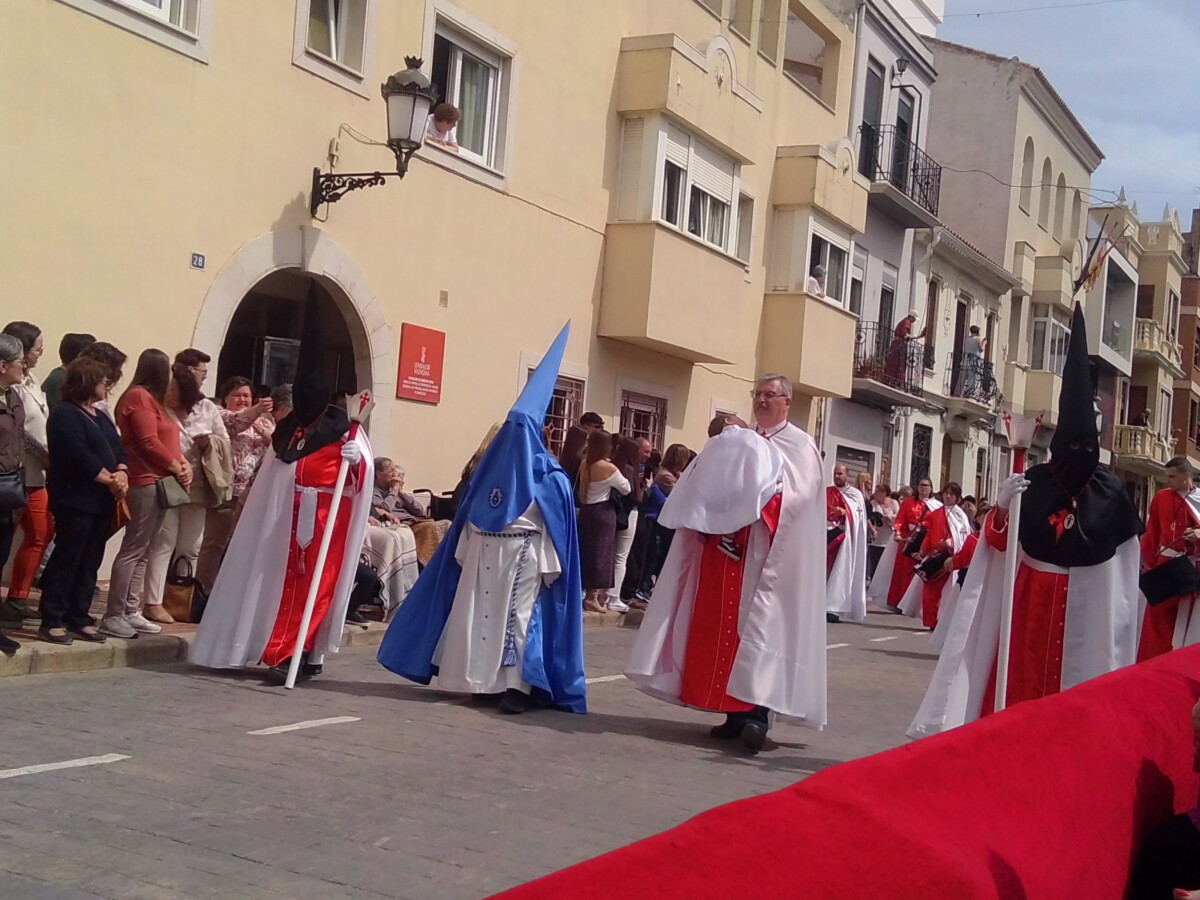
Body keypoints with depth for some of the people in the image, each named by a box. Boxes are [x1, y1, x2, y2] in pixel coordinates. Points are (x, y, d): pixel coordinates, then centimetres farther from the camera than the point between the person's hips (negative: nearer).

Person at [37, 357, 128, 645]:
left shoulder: (100, 417, 20)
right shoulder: (65, 414, -9)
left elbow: (119, 448, 12)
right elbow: (80, 456, -19)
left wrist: (122, 473, -8)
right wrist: (109, 479, -13)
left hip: (102, 500, 9)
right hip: (75, 499, -9)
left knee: (90, 561, 9)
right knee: (66, 559, -7)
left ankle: (79, 619, 15)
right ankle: (52, 621, -1)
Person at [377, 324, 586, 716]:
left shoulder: (489, 465, -1)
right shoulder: (549, 475, -2)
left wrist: (467, 551, 3)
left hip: (481, 549, 1)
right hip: (524, 552, 0)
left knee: (476, 609, 4)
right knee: (519, 613, 0)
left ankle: (478, 677, 7)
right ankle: (516, 684, 0)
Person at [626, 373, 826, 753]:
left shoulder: (800, 447, 4)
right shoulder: (737, 442, 20)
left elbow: (799, 495, -11)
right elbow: (709, 486, 14)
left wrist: (758, 494, -19)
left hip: (767, 554, -5)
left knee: (759, 626, -10)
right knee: (722, 625, 3)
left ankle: (757, 712, -11)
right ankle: (736, 711, 9)